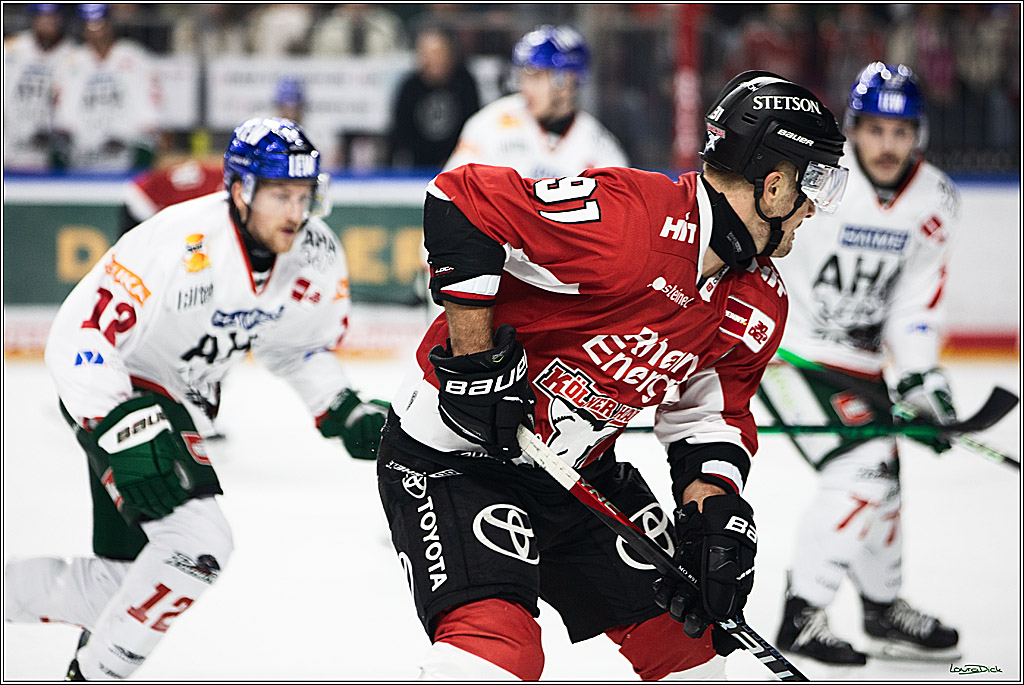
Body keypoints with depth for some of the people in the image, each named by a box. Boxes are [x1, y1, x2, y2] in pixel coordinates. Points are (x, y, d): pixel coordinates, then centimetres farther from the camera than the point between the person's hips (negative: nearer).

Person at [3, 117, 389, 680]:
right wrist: (125, 432, -42)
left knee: (126, 583, 11)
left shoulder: (315, 254, -11)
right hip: (118, 393, -8)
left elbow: (293, 344, 9)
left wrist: (344, 410, -5)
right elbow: (77, 339, -33)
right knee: (198, 545, -23)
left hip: (184, 400, 8)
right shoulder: (177, 245, -33)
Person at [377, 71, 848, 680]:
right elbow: (459, 202, -26)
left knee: (687, 635, 11)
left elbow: (715, 412, 11)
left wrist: (715, 504, -8)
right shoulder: (623, 214, -27)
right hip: (454, 449, -9)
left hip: (579, 469, 9)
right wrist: (476, 359, -25)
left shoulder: (761, 305, 1)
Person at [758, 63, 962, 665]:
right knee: (861, 472, -18)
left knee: (882, 481, 17)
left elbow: (916, 299, 2)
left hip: (858, 360, 7)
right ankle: (802, 617, -12)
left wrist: (921, 377, -8)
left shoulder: (935, 202, -3)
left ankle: (885, 611, 38)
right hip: (784, 345, -7)